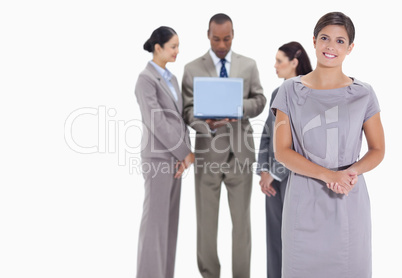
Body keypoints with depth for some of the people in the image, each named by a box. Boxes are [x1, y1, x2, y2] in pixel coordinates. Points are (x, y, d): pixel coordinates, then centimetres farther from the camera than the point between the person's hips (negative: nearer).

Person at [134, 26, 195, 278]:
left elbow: (179, 118, 12)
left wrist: (184, 153, 0)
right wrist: (185, 152, -13)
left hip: (175, 156, 8)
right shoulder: (146, 79, -10)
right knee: (156, 220, -2)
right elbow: (157, 123, -17)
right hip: (158, 157, -8)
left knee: (170, 220, 11)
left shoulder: (172, 78, 14)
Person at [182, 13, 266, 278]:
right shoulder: (193, 69, 1)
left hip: (241, 150, 1)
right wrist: (207, 123, -23)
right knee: (207, 218, 7)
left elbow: (260, 101, 7)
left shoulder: (249, 65, 7)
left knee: (241, 218, 8)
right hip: (208, 151, -1)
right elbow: (189, 110, -3)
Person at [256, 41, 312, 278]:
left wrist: (274, 172, -13)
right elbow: (267, 134, 11)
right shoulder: (277, 94, 11)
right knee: (274, 232, 11)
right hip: (274, 174, 7)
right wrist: (264, 169, -1)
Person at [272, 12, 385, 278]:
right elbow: (282, 151, -4)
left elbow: (378, 150, 7)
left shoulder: (363, 94, 2)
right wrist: (327, 175, -17)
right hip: (305, 203, 0)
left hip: (349, 201, 1)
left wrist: (354, 170, -15)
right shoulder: (291, 91, 0)